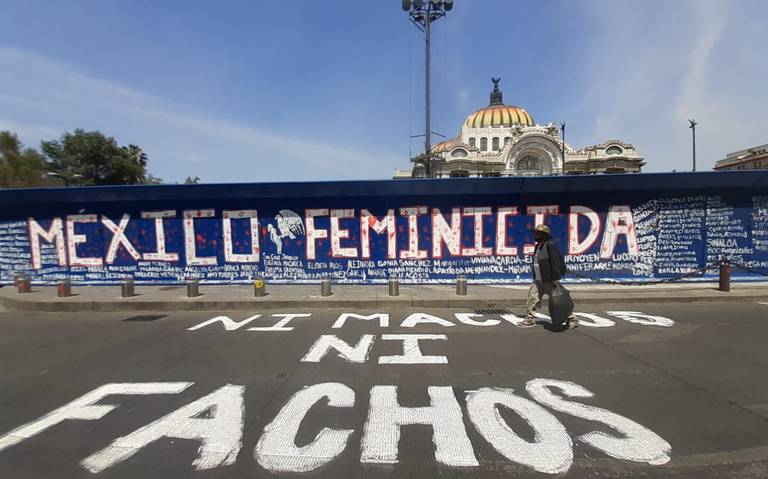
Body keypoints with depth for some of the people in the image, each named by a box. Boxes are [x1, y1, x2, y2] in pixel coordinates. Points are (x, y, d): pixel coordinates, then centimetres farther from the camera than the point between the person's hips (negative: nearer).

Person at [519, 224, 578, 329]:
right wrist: (535, 278, 22)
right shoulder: (538, 246, 13)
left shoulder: (550, 245, -16)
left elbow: (555, 262, -22)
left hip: (549, 280, -9)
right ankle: (529, 320, 13)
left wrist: (556, 278, -26)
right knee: (532, 299, 6)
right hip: (538, 281, 9)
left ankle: (572, 320, 16)